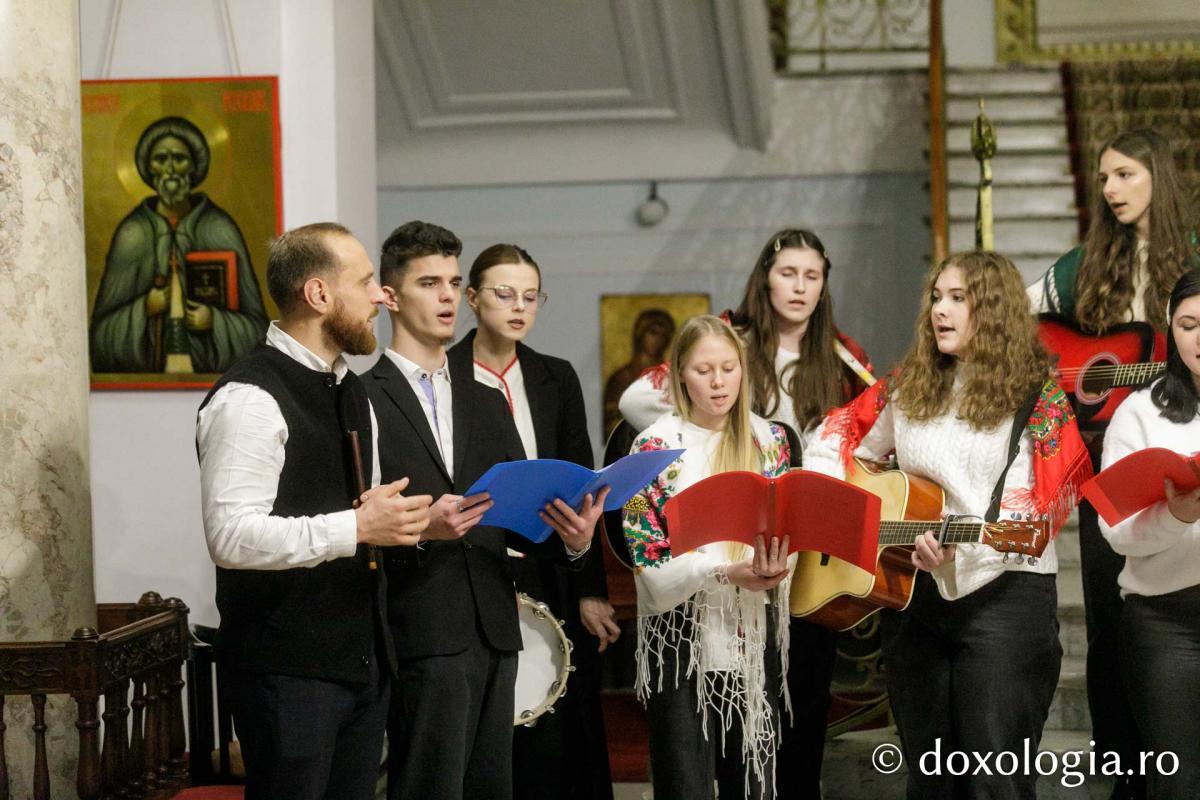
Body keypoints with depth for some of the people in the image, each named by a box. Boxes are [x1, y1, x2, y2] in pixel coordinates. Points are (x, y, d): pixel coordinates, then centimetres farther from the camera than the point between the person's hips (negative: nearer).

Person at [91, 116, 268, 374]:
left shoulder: (220, 231, 2)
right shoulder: (132, 234, 3)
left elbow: (256, 326, 5)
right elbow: (103, 329, 5)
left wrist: (215, 322, -11)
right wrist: (143, 309, -10)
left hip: (214, 370, 0)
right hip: (145, 370, 1)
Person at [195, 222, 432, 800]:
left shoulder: (352, 394, 16)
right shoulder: (249, 399, -15)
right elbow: (231, 536, -25)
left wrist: (408, 523, 4)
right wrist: (358, 527, -23)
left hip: (361, 659, 9)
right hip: (288, 669, -9)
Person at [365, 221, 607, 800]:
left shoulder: (487, 403, 19)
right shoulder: (365, 399, -3)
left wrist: (572, 540, -5)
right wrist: (419, 528, -24)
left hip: (493, 631, 6)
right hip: (424, 636, -6)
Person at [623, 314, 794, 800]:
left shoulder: (768, 440, 5)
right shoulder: (656, 447, -6)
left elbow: (785, 528, 6)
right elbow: (649, 560, -9)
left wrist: (771, 568, -17)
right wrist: (725, 571, -24)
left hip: (755, 634, 3)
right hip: (683, 634, -3)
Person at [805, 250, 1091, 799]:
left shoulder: (1037, 397, -3)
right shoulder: (909, 388, 12)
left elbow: (1039, 506, -12)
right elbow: (836, 436, 23)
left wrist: (961, 553, -25)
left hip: (1004, 593, -5)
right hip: (914, 593, 5)